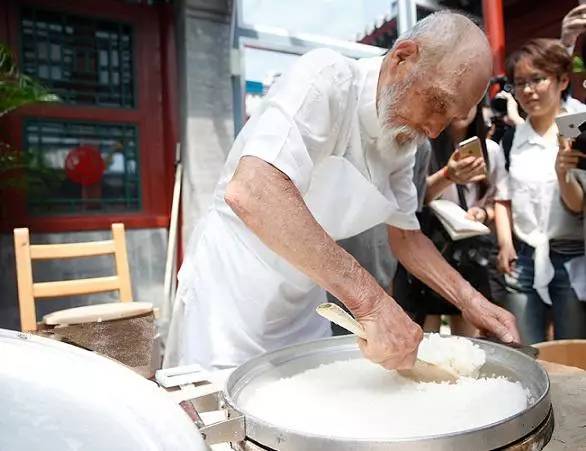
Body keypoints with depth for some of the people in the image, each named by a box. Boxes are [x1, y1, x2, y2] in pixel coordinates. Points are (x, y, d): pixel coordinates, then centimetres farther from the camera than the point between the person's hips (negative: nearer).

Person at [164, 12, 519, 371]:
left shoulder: (402, 137, 1)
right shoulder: (326, 79, -22)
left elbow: (406, 234, 10)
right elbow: (250, 192, -38)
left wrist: (469, 300, -3)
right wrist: (371, 300, -40)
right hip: (231, 287, -7)